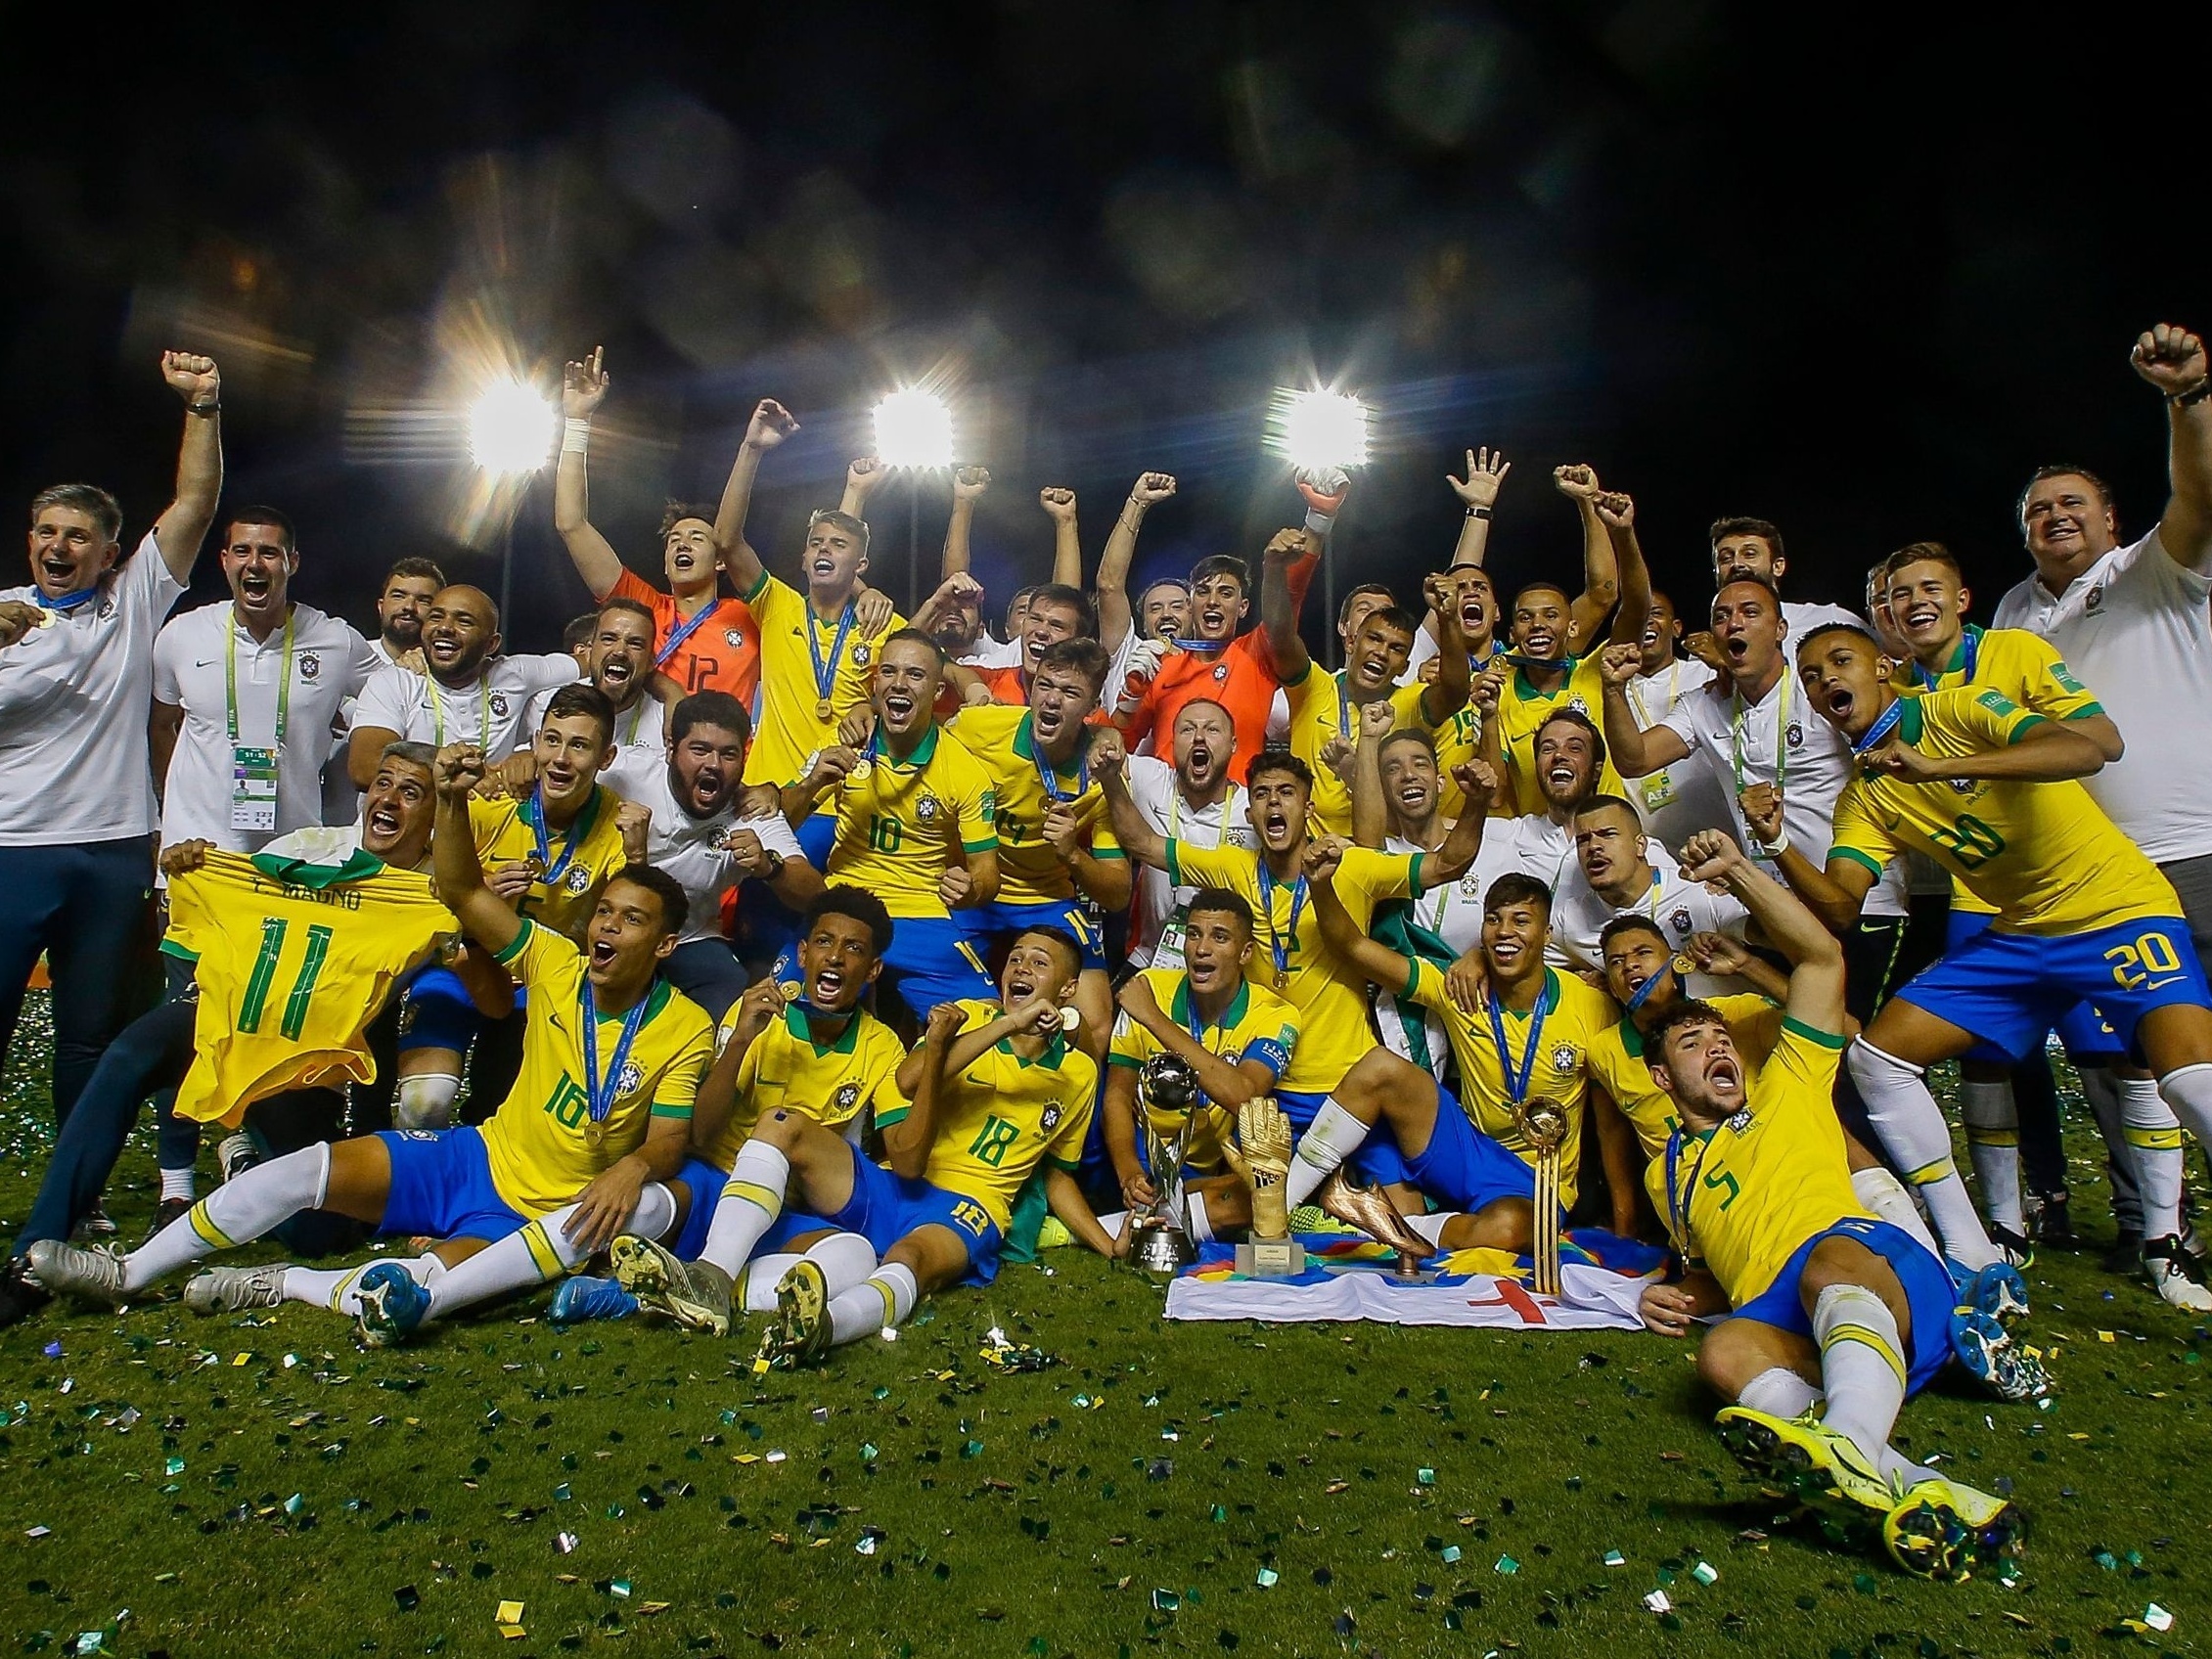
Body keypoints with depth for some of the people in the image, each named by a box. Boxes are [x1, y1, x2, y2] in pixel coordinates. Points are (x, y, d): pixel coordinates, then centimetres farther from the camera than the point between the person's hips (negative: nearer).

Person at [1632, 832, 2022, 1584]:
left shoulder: (1787, 1090, 23)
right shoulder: (1667, 1174, 32)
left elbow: (1823, 956, 17)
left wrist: (1735, 870, 14)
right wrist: (1679, 1295, 14)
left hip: (1888, 1274, -2)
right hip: (1778, 1317, 3)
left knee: (1830, 1258, -39)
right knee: (1725, 1351, -34)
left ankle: (1851, 1448, -68)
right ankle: (1916, 1493, -56)